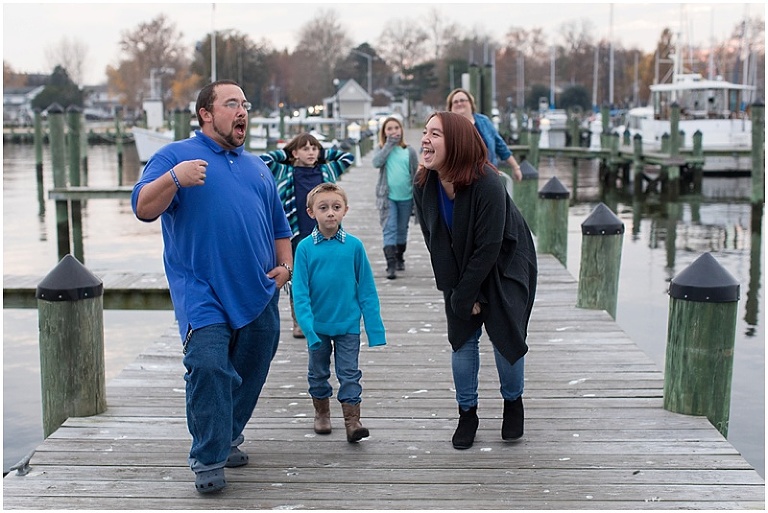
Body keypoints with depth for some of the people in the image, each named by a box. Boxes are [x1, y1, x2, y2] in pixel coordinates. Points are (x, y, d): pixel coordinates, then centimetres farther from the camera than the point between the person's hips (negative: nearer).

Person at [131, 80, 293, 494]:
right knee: (208, 368, -19)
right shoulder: (175, 156, 3)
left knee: (250, 374, 11)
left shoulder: (258, 168, 21)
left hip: (258, 294, 6)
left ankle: (228, 439, 30)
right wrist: (174, 178, -28)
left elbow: (279, 226, 26)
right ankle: (208, 461, -9)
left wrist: (285, 265, 9)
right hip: (202, 294, -6)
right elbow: (144, 208, -11)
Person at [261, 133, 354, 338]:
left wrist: (323, 153, 12)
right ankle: (298, 323, 16)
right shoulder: (285, 172, 2)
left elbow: (348, 157, 15)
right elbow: (264, 160, -7)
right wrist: (284, 153, 5)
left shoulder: (327, 171, 10)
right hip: (296, 236, -2)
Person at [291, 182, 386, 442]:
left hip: (348, 324, -1)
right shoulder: (305, 247, -10)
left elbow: (367, 290, -2)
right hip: (318, 324, 1)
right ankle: (321, 413, 35)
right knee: (318, 372, 17)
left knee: (349, 373, 3)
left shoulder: (354, 245, -7)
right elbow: (300, 292, -10)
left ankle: (352, 421, 7)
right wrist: (308, 327, -19)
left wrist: (375, 328, -3)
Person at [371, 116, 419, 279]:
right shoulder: (381, 149, 3)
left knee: (402, 229, 14)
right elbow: (376, 162, -18)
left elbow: (416, 174, 4)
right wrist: (389, 144, -14)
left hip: (406, 197, 2)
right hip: (387, 197, -1)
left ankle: (399, 258, 32)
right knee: (389, 229, -10)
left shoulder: (409, 151, 3)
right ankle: (391, 264, -15)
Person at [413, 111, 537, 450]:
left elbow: (488, 248, -27)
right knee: (462, 337, 2)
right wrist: (458, 293, -10)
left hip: (505, 267, -4)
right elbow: (434, 241, -7)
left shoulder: (487, 185, -31)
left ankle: (513, 403, 22)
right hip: (460, 271, 4)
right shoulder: (423, 186, -15)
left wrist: (464, 296, -21)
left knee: (505, 335, -5)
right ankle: (467, 413, 18)